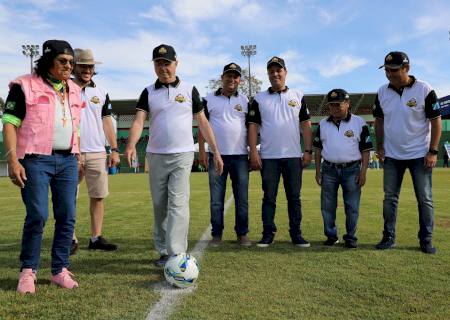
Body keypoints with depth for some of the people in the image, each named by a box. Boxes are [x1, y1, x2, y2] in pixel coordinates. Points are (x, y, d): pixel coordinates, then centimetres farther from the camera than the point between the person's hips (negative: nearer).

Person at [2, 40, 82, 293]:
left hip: (67, 160, 5)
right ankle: (28, 271, 11)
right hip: (36, 160, -5)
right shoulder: (25, 86, -1)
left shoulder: (73, 90, 17)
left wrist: (78, 158, 17)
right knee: (38, 216, -8)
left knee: (67, 217, 2)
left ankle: (60, 270, 14)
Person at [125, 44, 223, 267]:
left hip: (182, 156, -2)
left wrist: (216, 152, 3)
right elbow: (139, 120, -7)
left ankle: (176, 255, -13)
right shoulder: (149, 92, 7)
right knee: (159, 206, 9)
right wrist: (131, 145, -26)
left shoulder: (189, 90, 6)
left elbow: (202, 122, 8)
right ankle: (163, 251, 22)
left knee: (178, 204, -12)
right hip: (155, 156, 3)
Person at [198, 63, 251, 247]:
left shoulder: (245, 101, 10)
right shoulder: (209, 99, 7)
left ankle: (242, 234, 13)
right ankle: (217, 235, 12)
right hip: (216, 156, -1)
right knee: (216, 199, 3)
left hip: (240, 156, 1)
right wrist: (201, 151, -3)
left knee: (242, 198, 4)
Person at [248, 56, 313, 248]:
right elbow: (253, 126, 3)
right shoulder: (259, 99, 7)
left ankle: (296, 234, 13)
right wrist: (253, 153, -6)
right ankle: (268, 234, 12)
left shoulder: (298, 96, 9)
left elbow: (306, 124, 7)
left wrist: (308, 151, -1)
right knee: (269, 197, 3)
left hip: (293, 156, 1)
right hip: (268, 157, -1)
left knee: (294, 197, 5)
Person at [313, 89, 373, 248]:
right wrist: (318, 171, 7)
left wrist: (363, 172, -7)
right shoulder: (323, 124, 8)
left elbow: (366, 150, -1)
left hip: (351, 170, -2)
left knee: (352, 206, 2)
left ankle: (351, 237, 15)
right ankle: (331, 235, 19)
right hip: (329, 170, 3)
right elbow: (318, 148, 13)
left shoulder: (359, 123, -1)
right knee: (327, 205, 5)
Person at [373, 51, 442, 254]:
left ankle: (426, 240, 15)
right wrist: (380, 146, 6)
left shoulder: (424, 90, -11)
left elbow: (436, 121, -8)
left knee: (425, 199, 3)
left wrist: (433, 151, -12)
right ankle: (389, 237, 17)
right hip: (392, 155, 4)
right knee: (390, 198, 7)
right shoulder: (382, 92, 1)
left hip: (419, 155, -3)